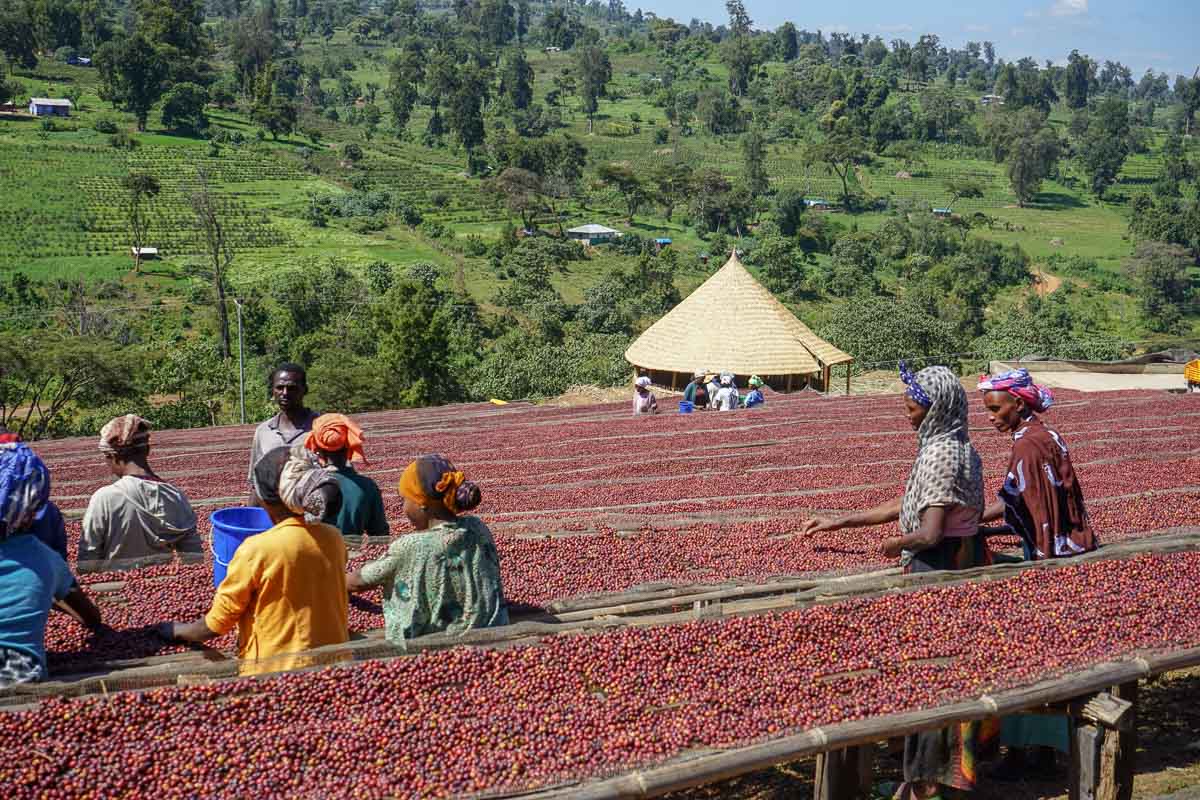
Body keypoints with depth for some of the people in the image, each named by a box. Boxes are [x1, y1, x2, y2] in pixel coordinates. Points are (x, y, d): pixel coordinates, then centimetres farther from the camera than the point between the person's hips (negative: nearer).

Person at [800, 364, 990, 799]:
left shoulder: (939, 454, -22)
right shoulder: (954, 446, 10)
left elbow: (929, 534, -28)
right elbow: (903, 505, 15)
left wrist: (894, 544, -7)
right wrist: (838, 522, 15)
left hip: (938, 569, -10)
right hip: (964, 561, 10)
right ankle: (951, 764, 29)